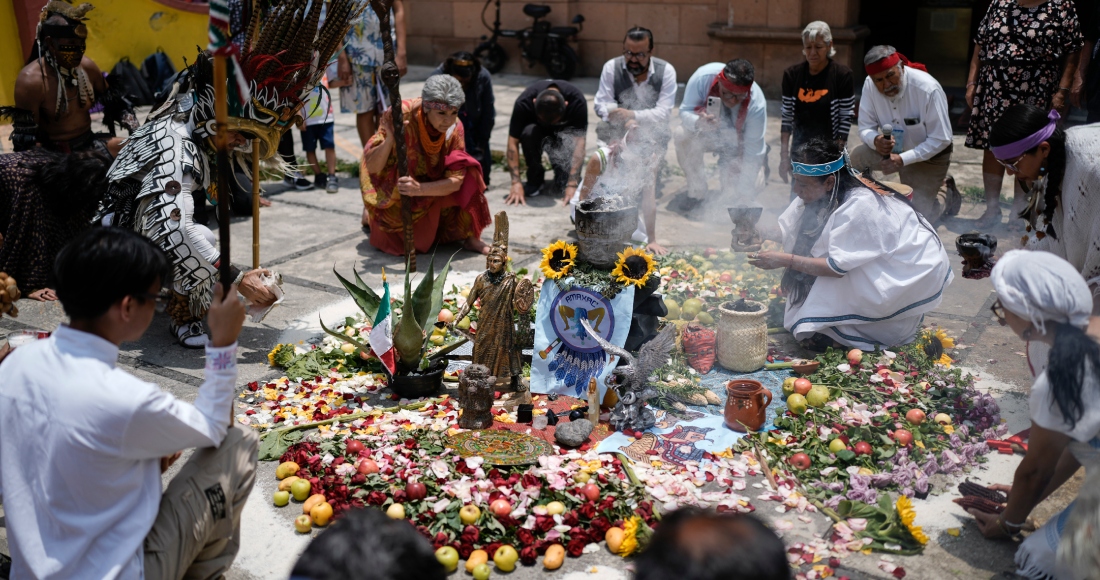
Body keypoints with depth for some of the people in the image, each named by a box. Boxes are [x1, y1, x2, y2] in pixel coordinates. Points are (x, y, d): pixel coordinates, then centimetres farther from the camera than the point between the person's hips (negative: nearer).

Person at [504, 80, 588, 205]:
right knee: (529, 131, -34)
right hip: (538, 130, 0)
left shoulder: (577, 101, -34)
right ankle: (535, 180, -14)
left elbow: (579, 143, -38)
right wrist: (516, 183, -41)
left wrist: (572, 185, -46)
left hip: (565, 131, 0)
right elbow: (513, 143, -33)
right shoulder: (523, 103, -33)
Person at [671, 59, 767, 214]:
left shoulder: (756, 105, -34)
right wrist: (698, 122, -46)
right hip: (706, 132, 1)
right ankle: (696, 193, -11)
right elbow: (685, 111, -21)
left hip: (738, 144, -1)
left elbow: (753, 152, -27)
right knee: (682, 135, -31)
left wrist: (745, 194, -28)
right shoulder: (703, 76, -33)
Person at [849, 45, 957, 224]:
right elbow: (865, 127, -11)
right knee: (858, 157, -23)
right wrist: (875, 140, -36)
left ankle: (945, 192, 20)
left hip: (929, 155, -4)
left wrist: (903, 159, -35)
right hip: (894, 148, 4)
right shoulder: (870, 85, -17)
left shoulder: (929, 89, -29)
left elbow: (941, 139, -24)